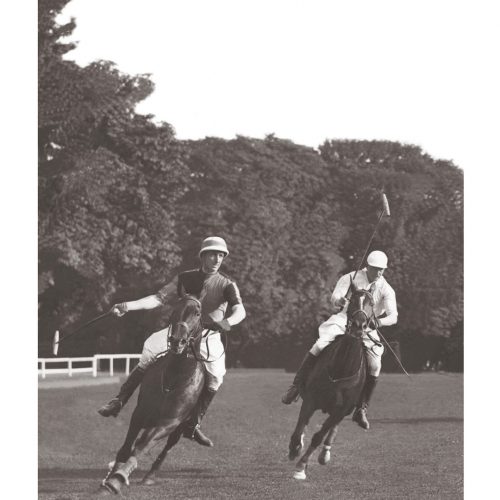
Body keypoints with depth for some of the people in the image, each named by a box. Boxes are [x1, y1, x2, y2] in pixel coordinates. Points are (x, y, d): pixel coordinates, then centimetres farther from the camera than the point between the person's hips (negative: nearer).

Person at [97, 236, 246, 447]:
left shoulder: (227, 285, -1)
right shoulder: (185, 279, 5)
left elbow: (240, 310, -16)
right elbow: (159, 298, 3)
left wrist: (228, 322, -40)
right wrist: (128, 306, -10)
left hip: (209, 336, 0)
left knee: (215, 376, -21)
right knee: (150, 348, -21)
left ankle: (193, 425, -5)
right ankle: (118, 401, -15)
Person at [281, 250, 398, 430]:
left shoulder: (386, 290, -3)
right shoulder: (351, 278, -3)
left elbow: (393, 316, -13)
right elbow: (335, 296, -14)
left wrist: (379, 322, -36)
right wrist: (339, 302, -40)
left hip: (367, 328, 1)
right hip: (343, 319, -1)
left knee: (375, 366, -18)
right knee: (320, 345, -26)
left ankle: (361, 409, -4)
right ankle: (296, 387, -16)